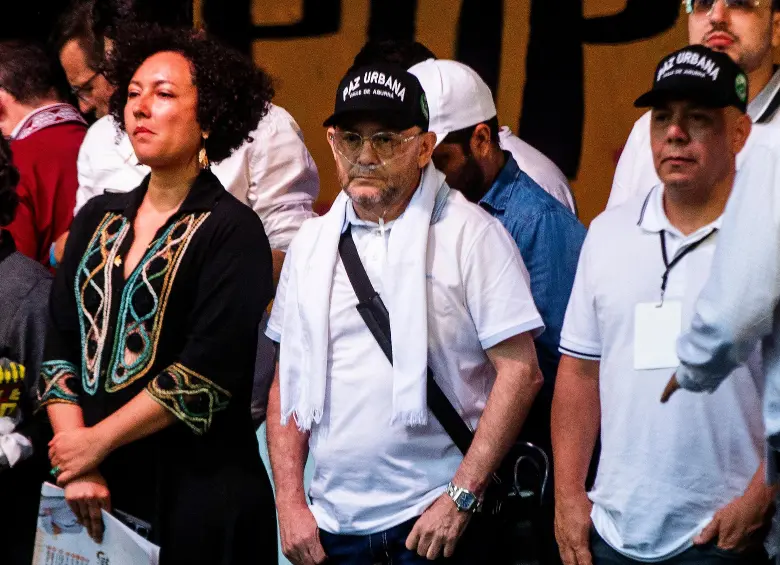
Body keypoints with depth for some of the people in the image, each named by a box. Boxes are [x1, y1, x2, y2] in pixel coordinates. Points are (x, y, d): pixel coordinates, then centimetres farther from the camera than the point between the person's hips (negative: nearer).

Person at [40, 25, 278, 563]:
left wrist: (96, 442, -13)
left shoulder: (233, 231, -7)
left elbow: (206, 372, -16)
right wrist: (75, 467, -8)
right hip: (97, 495, 5)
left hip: (198, 497, -5)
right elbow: (61, 346, 4)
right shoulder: (98, 219, 10)